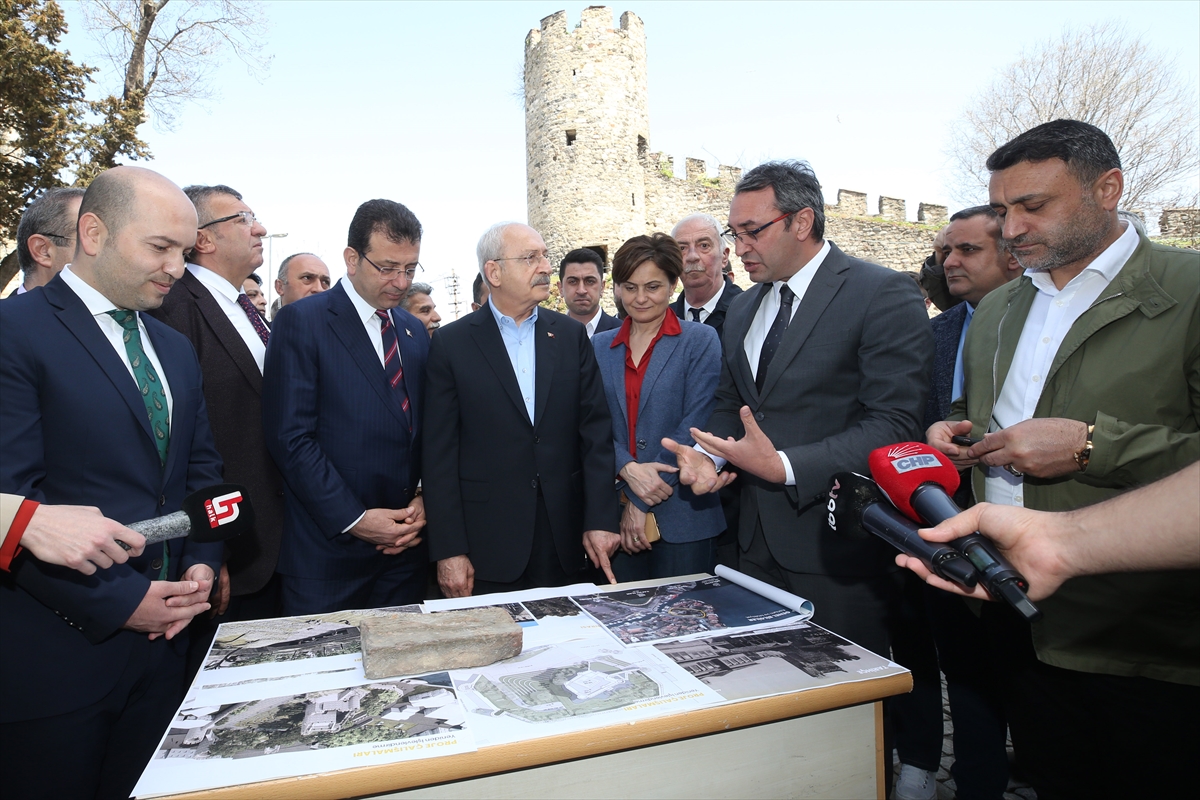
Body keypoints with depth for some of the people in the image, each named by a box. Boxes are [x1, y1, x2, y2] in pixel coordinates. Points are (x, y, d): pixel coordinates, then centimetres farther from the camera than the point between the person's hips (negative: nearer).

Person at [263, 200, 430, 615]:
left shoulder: (415, 331, 12)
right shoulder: (300, 322, -6)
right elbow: (290, 438, -12)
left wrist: (425, 500, -2)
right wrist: (353, 519, -14)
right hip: (327, 548, -5)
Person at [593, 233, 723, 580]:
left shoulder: (700, 341, -1)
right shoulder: (599, 346, 11)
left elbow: (694, 425, -9)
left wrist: (641, 504, -12)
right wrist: (628, 469, -15)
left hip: (682, 516, -3)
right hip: (615, 517, 3)